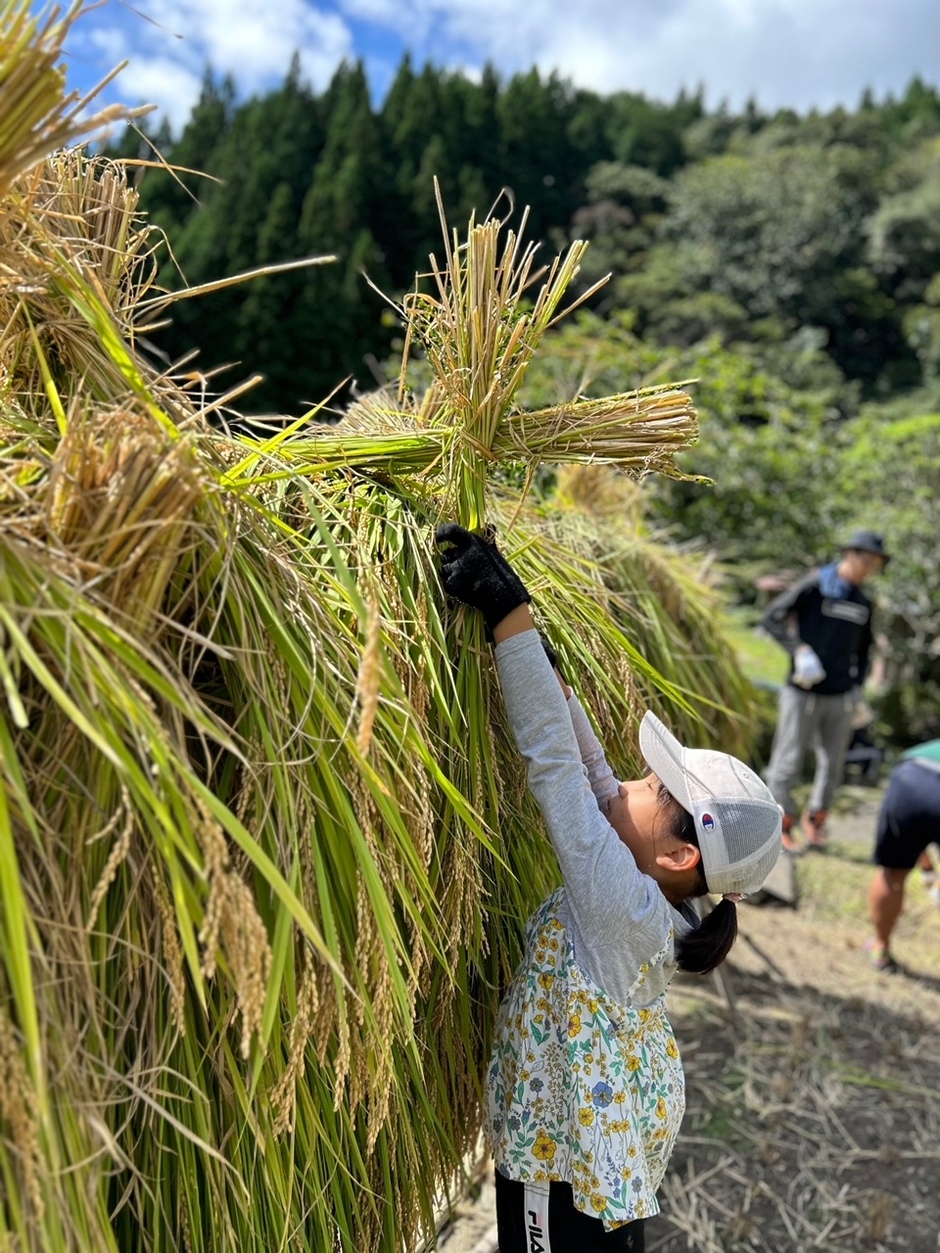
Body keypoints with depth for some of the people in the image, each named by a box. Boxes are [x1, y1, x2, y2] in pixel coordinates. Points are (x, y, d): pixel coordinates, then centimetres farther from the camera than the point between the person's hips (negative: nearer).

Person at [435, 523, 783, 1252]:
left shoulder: (626, 903, -32)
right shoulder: (649, 888, -10)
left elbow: (554, 762, -37)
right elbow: (587, 762, -9)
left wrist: (507, 613, -37)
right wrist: (541, 661, -13)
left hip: (572, 1156, -8)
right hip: (617, 1120, 8)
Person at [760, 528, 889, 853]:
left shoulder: (864, 604, 12)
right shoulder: (814, 586, -6)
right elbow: (771, 617, -9)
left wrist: (858, 686, 10)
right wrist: (799, 648, -20)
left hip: (841, 697, 5)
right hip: (803, 693, -5)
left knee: (833, 763, 11)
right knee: (788, 762, 0)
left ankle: (815, 819, 27)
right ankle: (783, 825, 13)